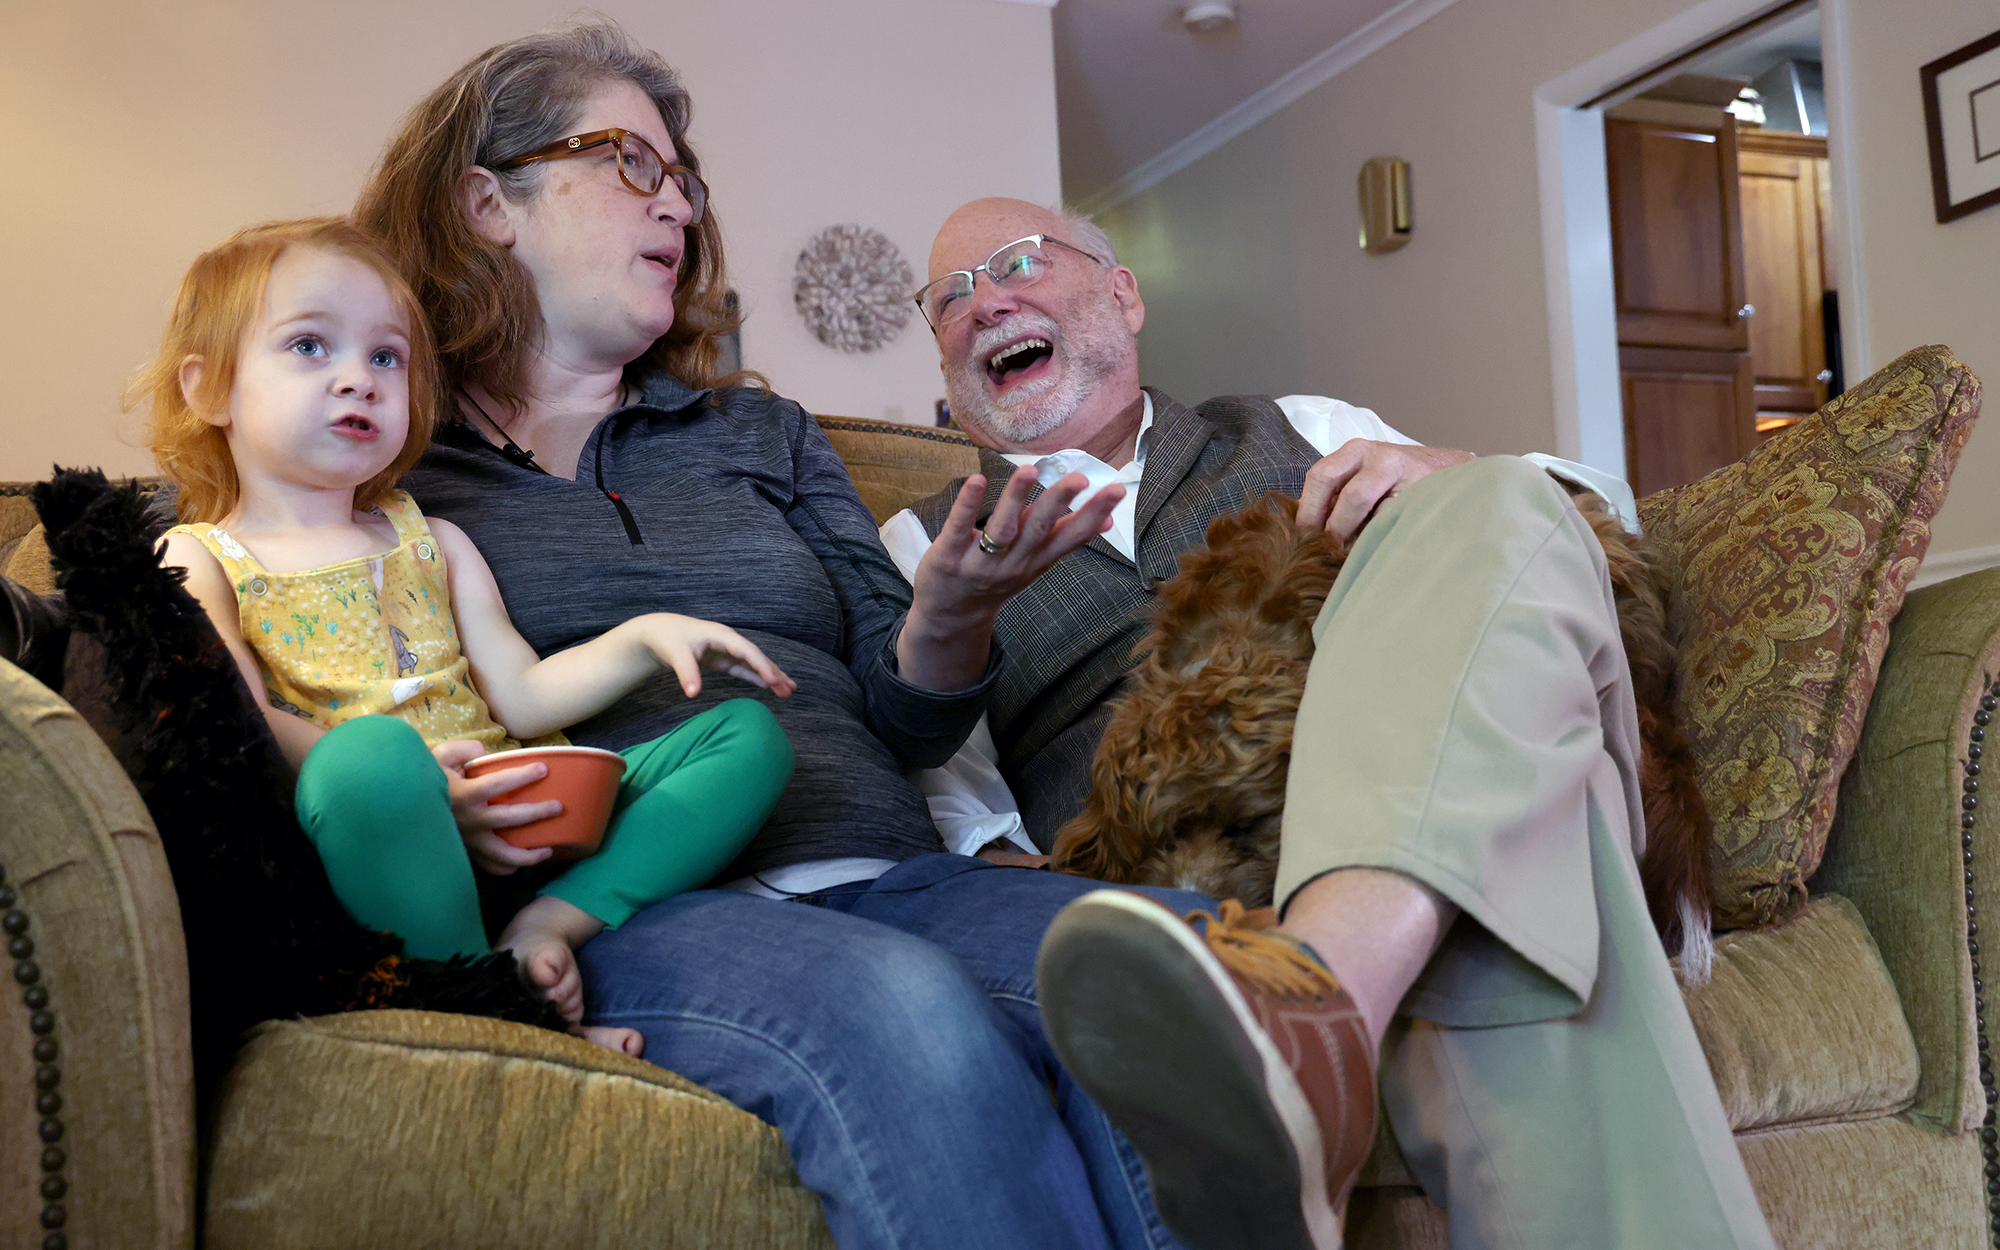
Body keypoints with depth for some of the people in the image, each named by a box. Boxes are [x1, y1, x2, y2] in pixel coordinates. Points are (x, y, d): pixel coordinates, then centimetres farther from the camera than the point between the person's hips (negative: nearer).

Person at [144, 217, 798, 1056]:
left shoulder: (433, 543, 25)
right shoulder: (197, 560, 10)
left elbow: (521, 697, 17)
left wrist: (642, 639, -1)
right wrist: (417, 778, -24)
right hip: (367, 845, -5)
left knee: (751, 733, -6)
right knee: (374, 750, -40)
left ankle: (552, 921, -24)